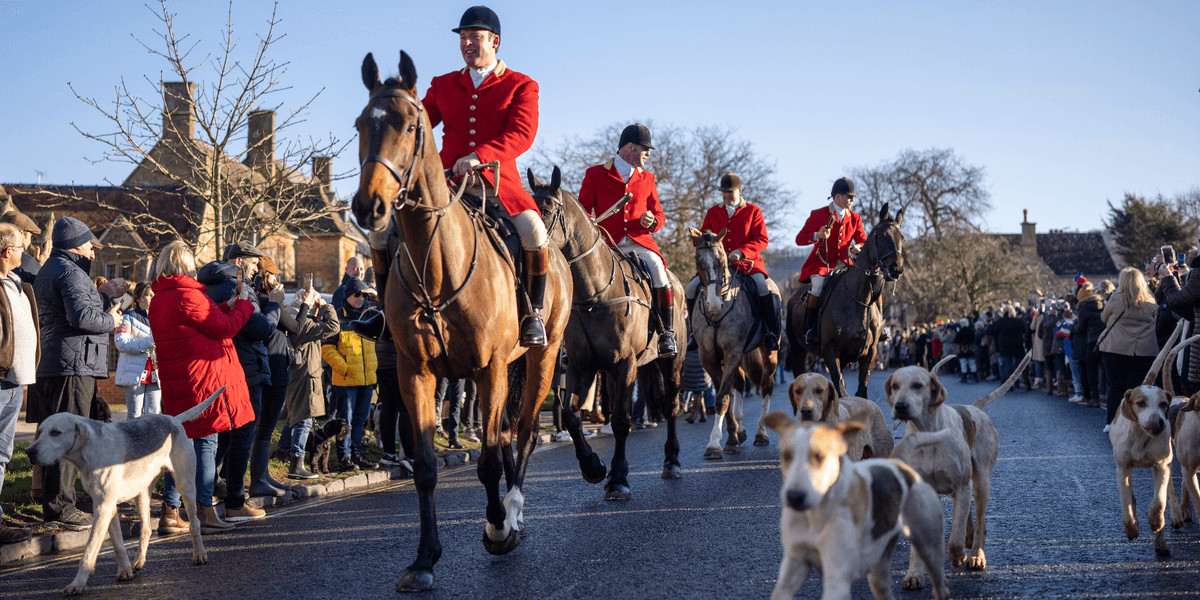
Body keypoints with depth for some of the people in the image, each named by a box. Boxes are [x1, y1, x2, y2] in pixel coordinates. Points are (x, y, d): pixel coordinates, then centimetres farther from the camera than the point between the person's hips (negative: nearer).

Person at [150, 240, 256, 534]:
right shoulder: (189, 295, -15)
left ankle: (170, 513, 13)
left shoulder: (158, 300, 13)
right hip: (202, 378, -9)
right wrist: (243, 303, 5)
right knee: (206, 443, -3)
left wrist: (227, 306, 17)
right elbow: (225, 327, -10)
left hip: (175, 382, 9)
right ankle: (205, 513, 0)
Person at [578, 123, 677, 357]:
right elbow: (583, 209, 11)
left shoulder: (647, 178, 19)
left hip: (639, 242, 1)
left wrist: (652, 222, -4)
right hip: (606, 243, -1)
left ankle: (667, 333, -19)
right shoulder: (595, 174, 9)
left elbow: (659, 215, 21)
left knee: (657, 268, -28)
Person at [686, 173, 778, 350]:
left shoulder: (753, 211, 5)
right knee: (692, 287, -14)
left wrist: (741, 251, -20)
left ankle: (773, 333, -21)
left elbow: (762, 240, -3)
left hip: (747, 262, -3)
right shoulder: (713, 212, 14)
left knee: (762, 285, -32)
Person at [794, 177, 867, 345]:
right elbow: (799, 239, -7)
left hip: (843, 263, 4)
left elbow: (863, 241, 12)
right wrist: (817, 236, -28)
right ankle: (809, 327, -23)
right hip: (820, 263, -4)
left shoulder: (855, 218, 12)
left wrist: (858, 248, -13)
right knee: (819, 282, -34)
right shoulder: (819, 215, -2)